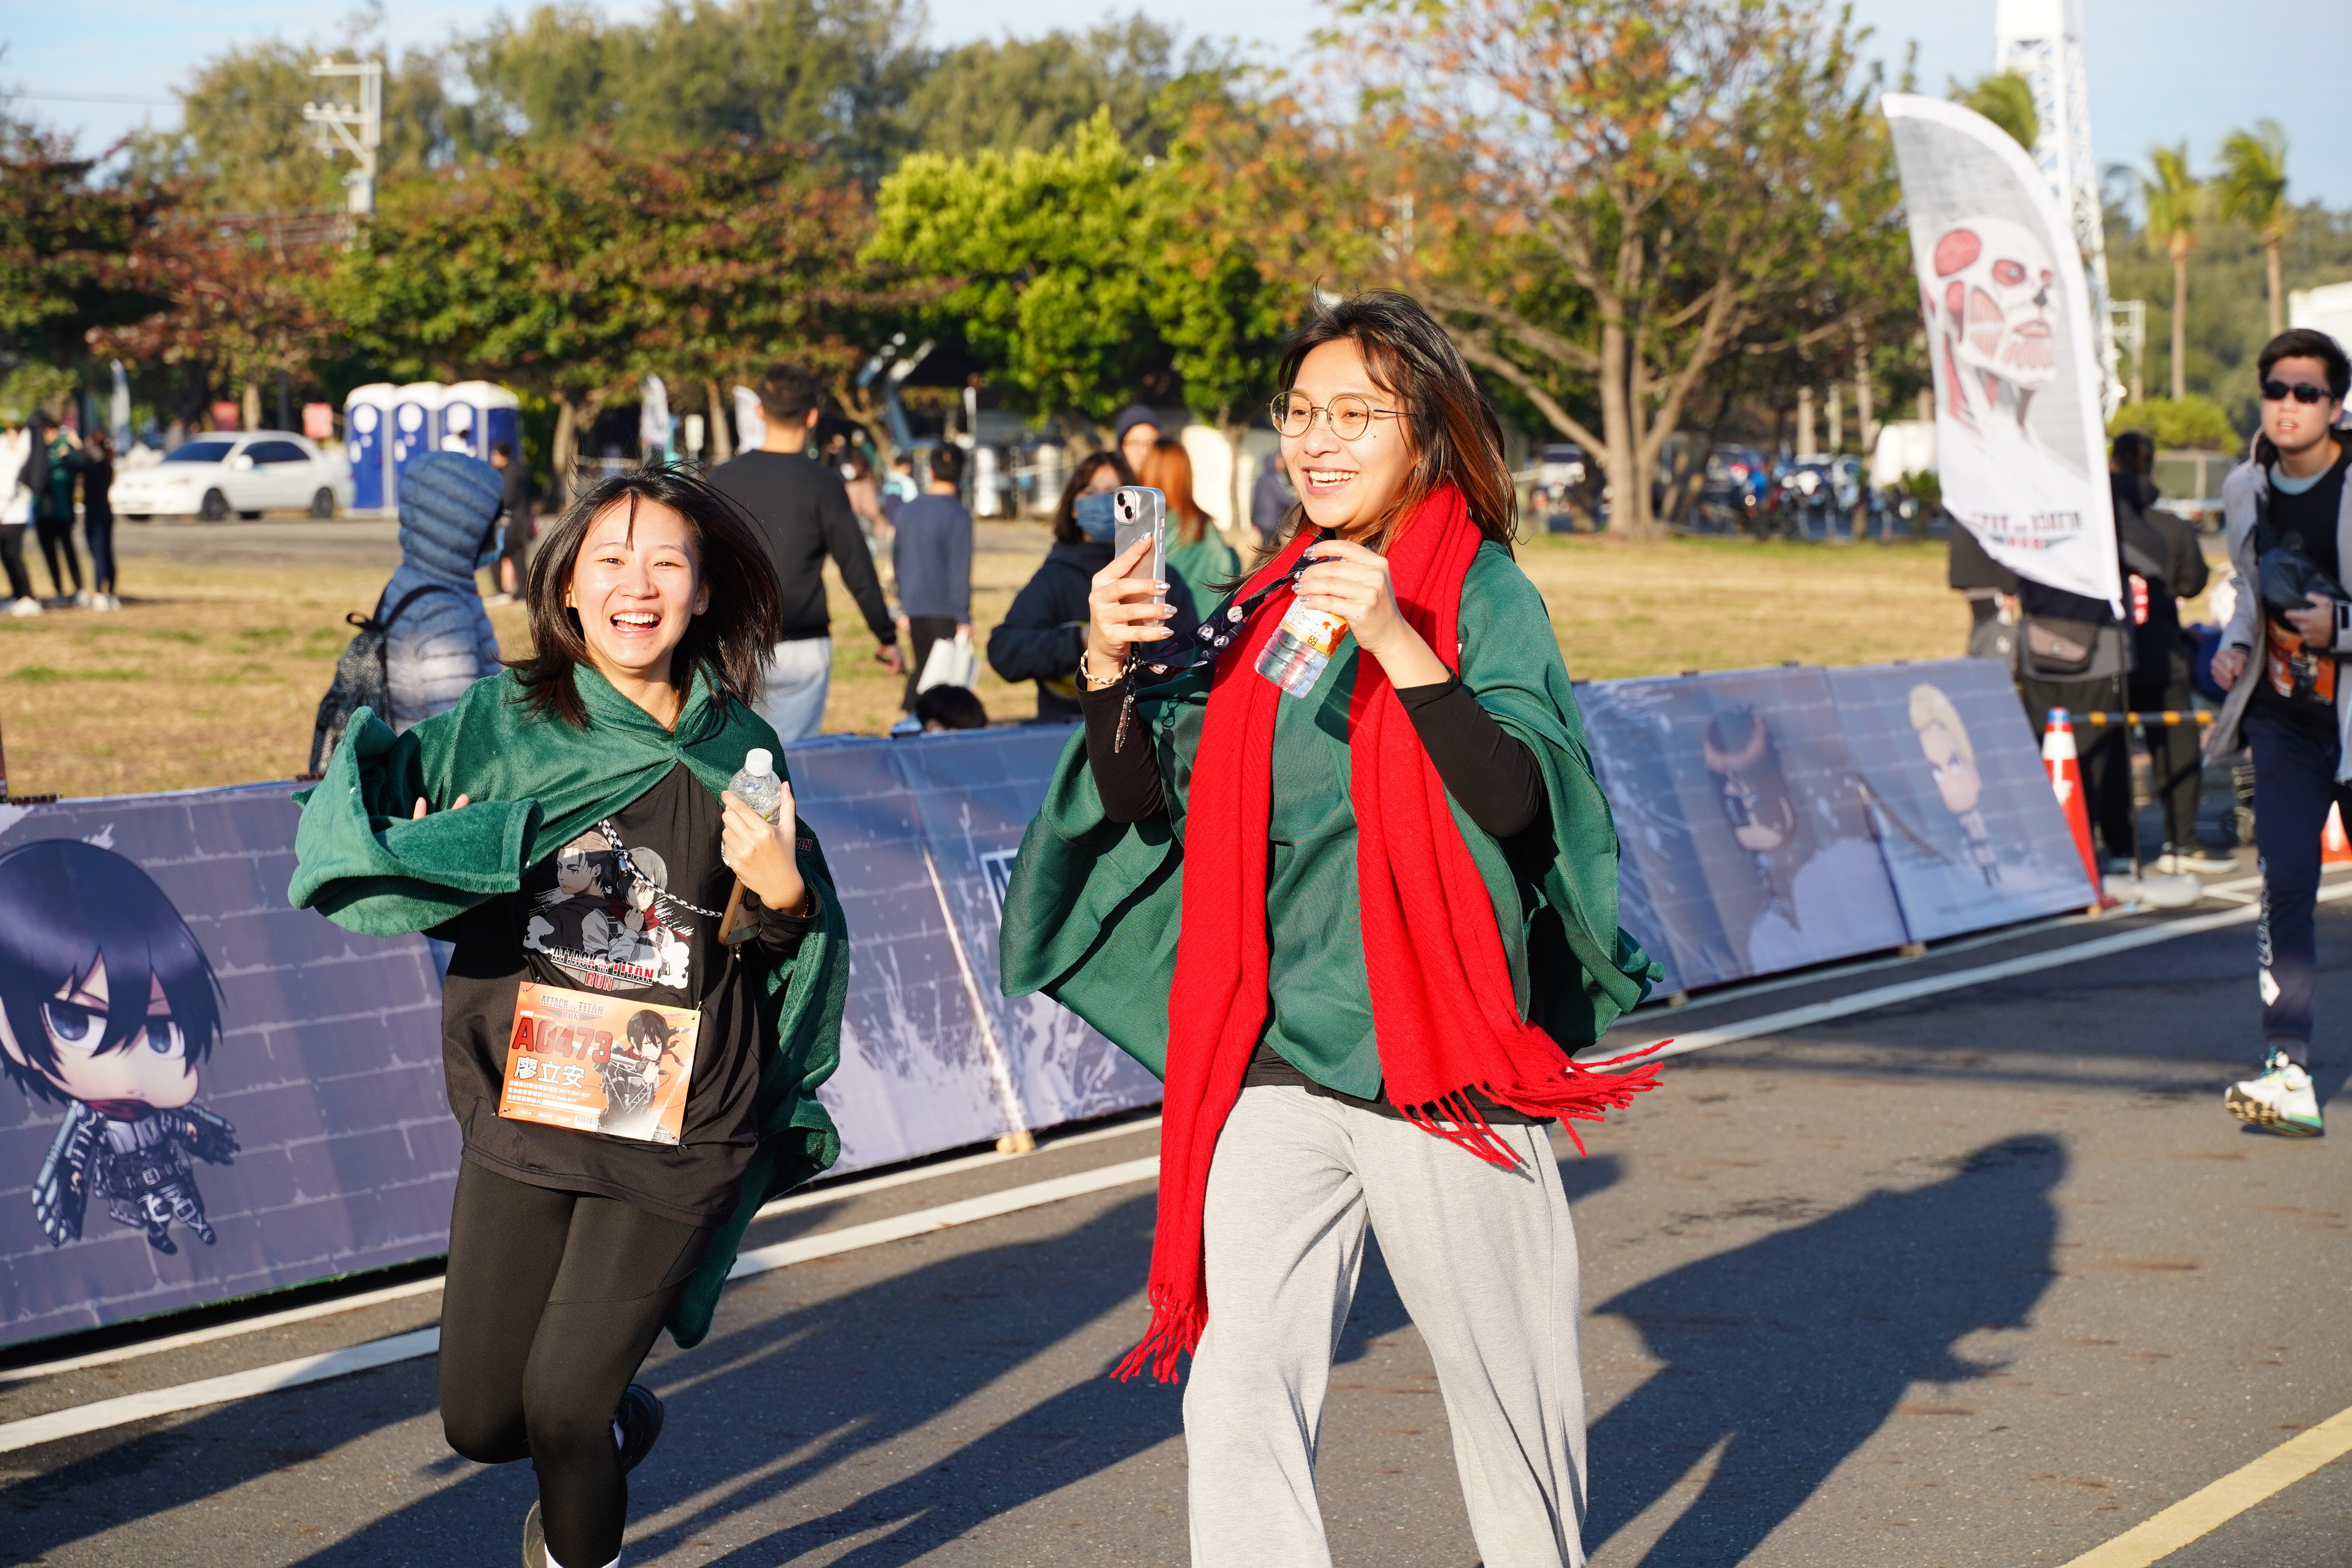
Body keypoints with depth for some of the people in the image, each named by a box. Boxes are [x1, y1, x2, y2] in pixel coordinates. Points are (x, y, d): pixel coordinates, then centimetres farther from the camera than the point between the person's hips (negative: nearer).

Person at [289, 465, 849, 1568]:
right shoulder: (502, 722, 0)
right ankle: (617, 1425, 40)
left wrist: (784, 893, -13)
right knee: (479, 1419, 7)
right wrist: (468, 852, -21)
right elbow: (345, 845, -3)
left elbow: (787, 950, 9)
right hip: (524, 1108, 2)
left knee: (562, 1404, -5)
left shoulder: (739, 751, 1)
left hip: (676, 1133, -2)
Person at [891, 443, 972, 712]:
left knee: (920, 667, 15)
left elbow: (897, 559, 13)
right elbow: (960, 569, -14)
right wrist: (964, 618, -11)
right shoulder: (958, 516, -12)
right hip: (945, 608, -5)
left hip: (913, 607, 5)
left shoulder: (908, 510, 6)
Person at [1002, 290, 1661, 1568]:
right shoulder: (1270, 603, 11)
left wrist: (1397, 643, -26)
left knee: (1497, 1369, 9)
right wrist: (1112, 676, -10)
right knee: (1239, 1382, -6)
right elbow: (1148, 801, 8)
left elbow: (1513, 797, -17)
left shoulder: (1484, 595, -2)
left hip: (1439, 1058, -3)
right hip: (1273, 1064, 4)